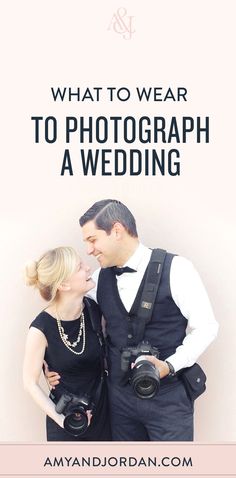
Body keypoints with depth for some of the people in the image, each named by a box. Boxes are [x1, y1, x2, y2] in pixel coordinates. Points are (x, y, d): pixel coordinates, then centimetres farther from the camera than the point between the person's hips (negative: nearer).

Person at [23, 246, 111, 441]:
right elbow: (31, 382, -8)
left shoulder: (94, 310, -10)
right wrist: (58, 417, -14)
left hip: (102, 409, 3)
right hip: (67, 417, -3)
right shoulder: (41, 328, -19)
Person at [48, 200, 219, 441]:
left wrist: (170, 365, -19)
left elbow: (206, 327, -8)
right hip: (119, 396, 5)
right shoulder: (100, 277, 2)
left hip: (168, 399, -4)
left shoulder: (176, 269, -14)